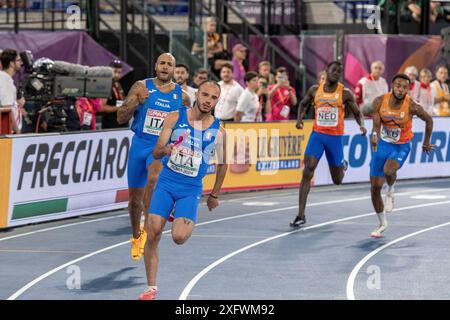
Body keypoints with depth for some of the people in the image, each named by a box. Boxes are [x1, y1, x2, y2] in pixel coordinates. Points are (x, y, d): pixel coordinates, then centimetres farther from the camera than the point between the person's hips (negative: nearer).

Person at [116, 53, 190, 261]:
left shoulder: (181, 96, 2)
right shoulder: (142, 87, -2)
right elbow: (121, 118, -6)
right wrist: (137, 102, -21)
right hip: (140, 144, 1)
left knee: (154, 178, -33)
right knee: (135, 196, 10)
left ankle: (147, 228, -18)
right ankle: (136, 236, 36)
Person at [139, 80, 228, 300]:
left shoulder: (218, 131, -2)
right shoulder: (175, 118, -1)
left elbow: (222, 164, 12)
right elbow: (156, 152, 0)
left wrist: (215, 195, 17)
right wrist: (165, 150, -23)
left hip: (191, 189, -1)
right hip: (166, 182, 1)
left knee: (179, 237, -19)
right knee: (153, 235, -9)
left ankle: (188, 223, 20)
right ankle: (151, 287, 4)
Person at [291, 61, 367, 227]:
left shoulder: (345, 93, -5)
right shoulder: (315, 89, 1)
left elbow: (357, 113, 2)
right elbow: (303, 104, 19)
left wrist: (362, 125, -19)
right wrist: (299, 119, 0)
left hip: (335, 137, -1)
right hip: (317, 134, 1)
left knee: (337, 180, 11)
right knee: (307, 173, -14)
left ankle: (342, 165, 50)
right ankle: (301, 215, -12)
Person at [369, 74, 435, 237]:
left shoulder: (412, 106, -20)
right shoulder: (380, 101, -16)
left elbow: (429, 120, -3)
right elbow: (376, 123, -21)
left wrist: (426, 142, 8)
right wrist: (374, 135, -44)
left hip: (401, 147, -3)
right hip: (382, 144, 3)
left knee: (388, 171, -35)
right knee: (375, 187, 4)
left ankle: (391, 190, 2)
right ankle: (382, 224, 25)